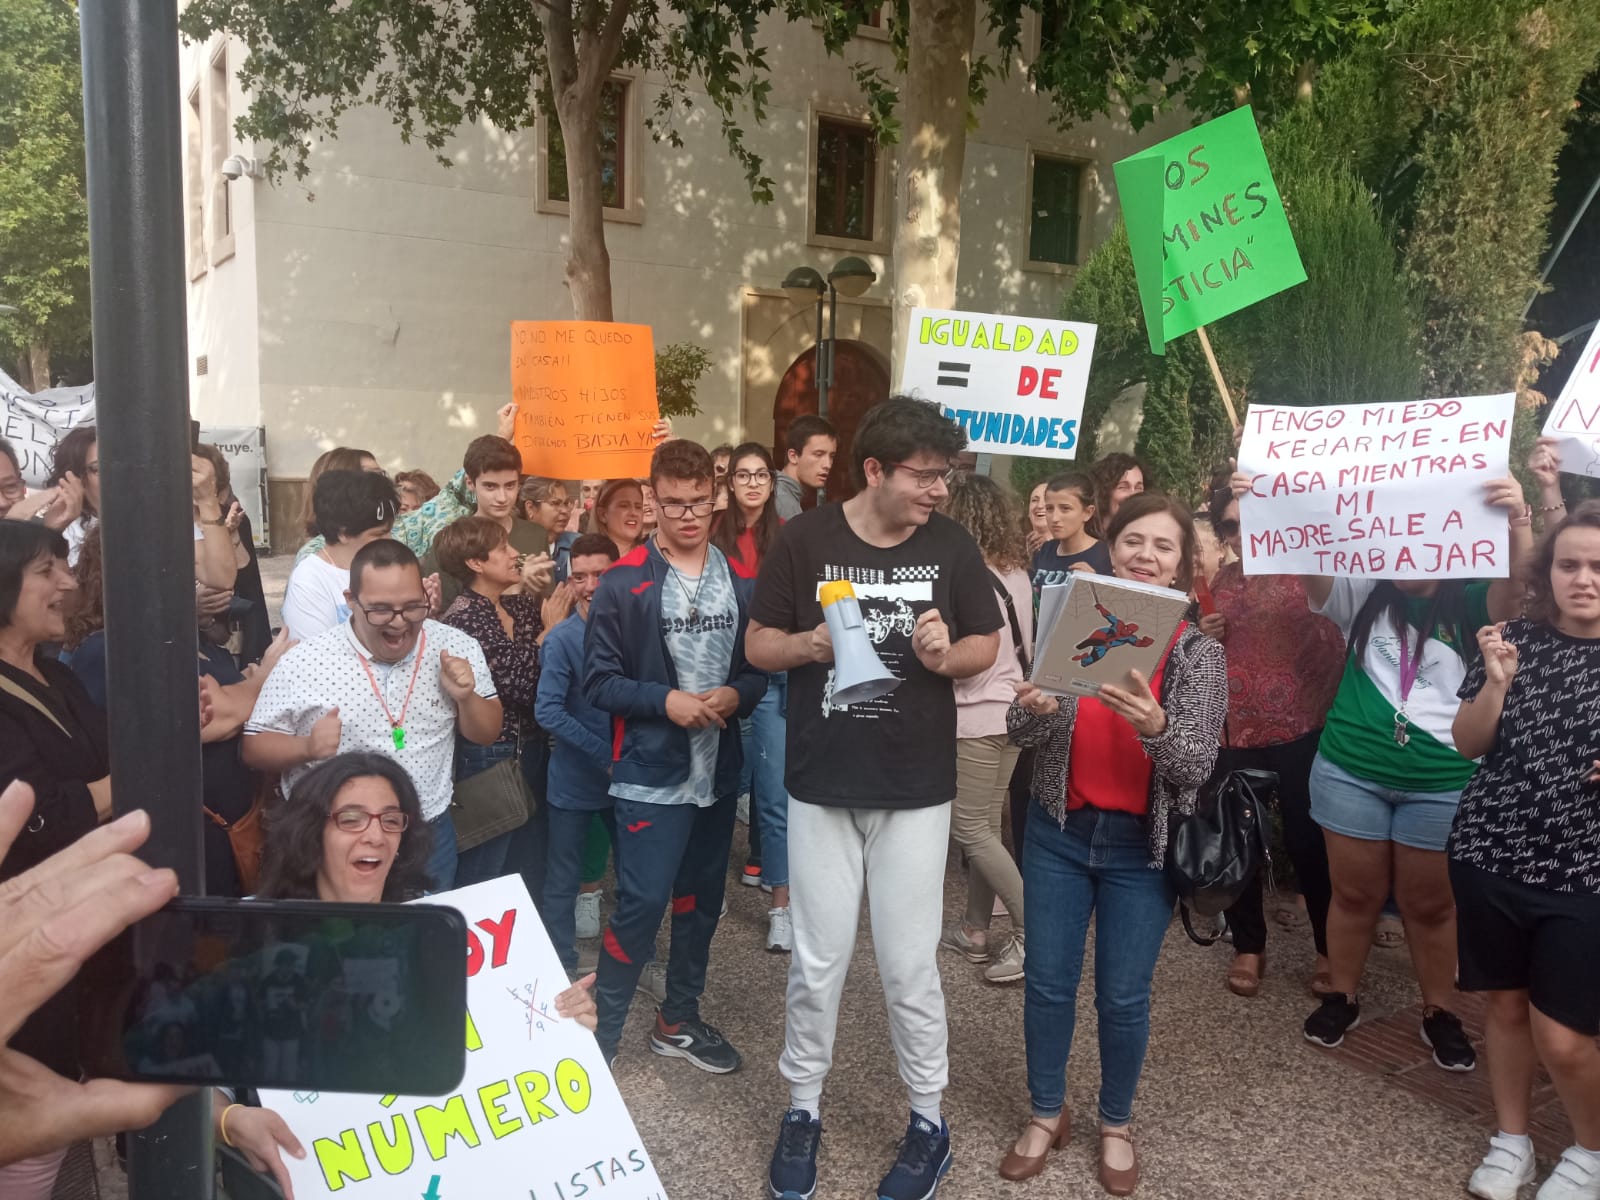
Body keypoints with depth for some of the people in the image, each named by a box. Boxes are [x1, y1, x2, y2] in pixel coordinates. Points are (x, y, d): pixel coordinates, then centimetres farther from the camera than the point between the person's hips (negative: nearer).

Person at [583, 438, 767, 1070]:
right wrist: (665, 700, -19)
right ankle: (601, 1033, 13)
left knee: (701, 899, 16)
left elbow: (759, 667, 8)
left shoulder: (739, 580, 3)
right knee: (641, 903, -6)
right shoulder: (624, 583, -8)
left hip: (718, 772, 5)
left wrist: (735, 695, -12)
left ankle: (678, 1020, 34)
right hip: (651, 774, -5)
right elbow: (598, 681, -8)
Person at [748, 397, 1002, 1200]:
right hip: (821, 786, 0)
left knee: (909, 965, 7)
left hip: (916, 789, 0)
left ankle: (929, 1121, 28)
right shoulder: (804, 540, -6)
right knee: (817, 961, 10)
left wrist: (947, 655, -16)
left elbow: (988, 645, 6)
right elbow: (758, 645, 1)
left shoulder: (952, 545, -2)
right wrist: (809, 644, -21)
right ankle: (803, 1108, 31)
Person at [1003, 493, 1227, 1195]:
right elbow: (1020, 734, -6)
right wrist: (1035, 708, -30)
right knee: (1047, 985, 10)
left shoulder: (1199, 652, -7)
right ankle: (1046, 1115, 32)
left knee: (1124, 998, 9)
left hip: (1142, 848, -1)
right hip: (1059, 834, 2)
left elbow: (1196, 766, -14)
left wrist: (1155, 726, -35)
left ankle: (1116, 1125, 32)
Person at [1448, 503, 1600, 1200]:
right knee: (1506, 1006, 15)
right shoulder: (1516, 639, -1)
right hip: (1492, 855, 2)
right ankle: (1510, 1140, 35)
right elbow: (1468, 744, 2)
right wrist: (1495, 683, -15)